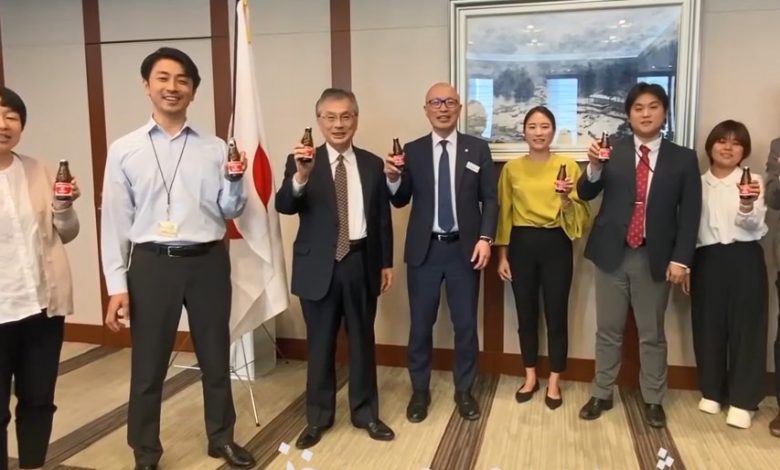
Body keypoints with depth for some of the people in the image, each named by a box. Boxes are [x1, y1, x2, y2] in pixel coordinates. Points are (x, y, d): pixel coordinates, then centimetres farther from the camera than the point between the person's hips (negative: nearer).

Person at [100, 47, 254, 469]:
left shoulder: (215, 149, 2)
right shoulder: (124, 150, 0)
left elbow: (230, 211, 6)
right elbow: (115, 221, 0)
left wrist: (235, 181, -14)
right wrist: (117, 285, -4)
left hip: (207, 262, 1)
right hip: (151, 264, -1)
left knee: (215, 357, 15)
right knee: (148, 366, 9)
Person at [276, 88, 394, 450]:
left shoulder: (372, 164, 6)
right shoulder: (301, 161, -2)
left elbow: (382, 218, 9)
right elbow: (284, 207, -17)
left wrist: (386, 263, 7)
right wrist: (301, 176, -35)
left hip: (361, 263, 2)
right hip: (319, 266, -2)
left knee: (362, 341, 13)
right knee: (320, 344, 10)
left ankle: (365, 413, 29)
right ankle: (318, 417, 26)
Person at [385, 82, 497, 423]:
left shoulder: (478, 148, 4)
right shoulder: (412, 151, 4)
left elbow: (490, 199, 3)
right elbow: (400, 201, 4)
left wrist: (485, 238, -9)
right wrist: (393, 177, -16)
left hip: (465, 248, 0)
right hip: (425, 249, 0)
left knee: (466, 324, 9)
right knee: (420, 324, 8)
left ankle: (464, 391, 26)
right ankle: (420, 391, 24)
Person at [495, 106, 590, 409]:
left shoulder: (568, 166, -1)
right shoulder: (511, 168, 3)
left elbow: (581, 215, -2)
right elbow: (504, 214, 7)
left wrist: (566, 198, -22)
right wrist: (502, 256, 5)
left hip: (555, 245, -1)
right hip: (521, 244, 2)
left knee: (556, 315, 5)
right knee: (526, 314, 11)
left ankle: (554, 382, 22)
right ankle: (530, 377, 28)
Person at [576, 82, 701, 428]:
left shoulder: (683, 158, 2)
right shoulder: (612, 151, 2)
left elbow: (690, 214, 0)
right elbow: (585, 194, -4)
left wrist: (681, 259, -8)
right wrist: (594, 166, -24)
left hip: (655, 258, 0)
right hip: (612, 254, 1)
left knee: (652, 334, 11)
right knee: (608, 331, 11)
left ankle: (653, 400, 26)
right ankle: (602, 395, 24)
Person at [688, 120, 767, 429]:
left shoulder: (752, 182, 0)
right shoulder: (698, 184, 8)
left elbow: (754, 225, -13)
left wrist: (747, 205, -34)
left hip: (744, 259, -2)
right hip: (707, 261, 2)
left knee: (746, 327, 2)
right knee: (708, 327, 8)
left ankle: (741, 400, 13)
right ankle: (712, 392, 24)